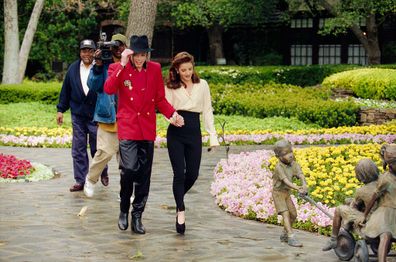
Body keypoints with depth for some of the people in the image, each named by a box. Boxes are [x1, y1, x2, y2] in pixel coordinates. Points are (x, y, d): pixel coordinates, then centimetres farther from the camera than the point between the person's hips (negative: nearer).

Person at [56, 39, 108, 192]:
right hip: (78, 115, 4)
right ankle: (80, 181, 11)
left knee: (97, 148, 7)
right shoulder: (73, 69, 6)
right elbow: (66, 90, 12)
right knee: (78, 150, 5)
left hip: (96, 115, -3)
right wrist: (61, 109, 12)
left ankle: (103, 173, 32)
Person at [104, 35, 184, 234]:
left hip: (147, 129, 3)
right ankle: (124, 211, 7)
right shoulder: (118, 68, 0)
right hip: (127, 128, -3)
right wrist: (122, 65, -20)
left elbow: (160, 99, 11)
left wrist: (172, 114, -5)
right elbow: (109, 89, -19)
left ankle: (137, 216, 15)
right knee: (129, 169, -15)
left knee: (144, 175, 5)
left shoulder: (155, 69, 7)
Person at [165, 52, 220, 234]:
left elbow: (207, 111, 8)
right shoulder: (171, 87, 3)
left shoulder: (202, 85, 6)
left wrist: (213, 134, 2)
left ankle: (179, 197, 32)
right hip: (176, 133, -2)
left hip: (194, 133, 2)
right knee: (179, 173, -5)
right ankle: (181, 211, 3)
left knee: (193, 173, 3)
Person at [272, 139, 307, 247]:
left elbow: (300, 174, -21)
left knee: (293, 214, 8)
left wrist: (304, 184, -43)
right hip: (278, 193, -7)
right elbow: (285, 181, -34)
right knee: (286, 214, -18)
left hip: (287, 193, 7)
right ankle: (291, 238, -24)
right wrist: (297, 189, -47)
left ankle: (284, 235, 25)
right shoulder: (279, 167, -24)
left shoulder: (294, 164, -5)